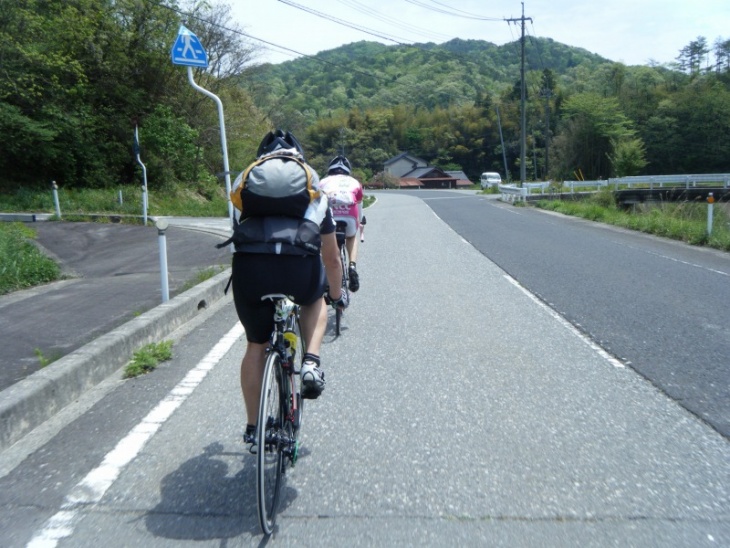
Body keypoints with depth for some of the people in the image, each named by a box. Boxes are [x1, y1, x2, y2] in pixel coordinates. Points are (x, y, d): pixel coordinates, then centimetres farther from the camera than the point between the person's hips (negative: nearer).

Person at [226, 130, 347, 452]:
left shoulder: (246, 180, 28)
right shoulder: (314, 190, 27)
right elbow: (331, 258, 32)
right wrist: (337, 295, 49)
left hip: (249, 268, 1)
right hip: (300, 269, -1)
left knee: (256, 347, 22)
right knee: (315, 301, 36)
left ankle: (253, 429, 31)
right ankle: (311, 363, 16)